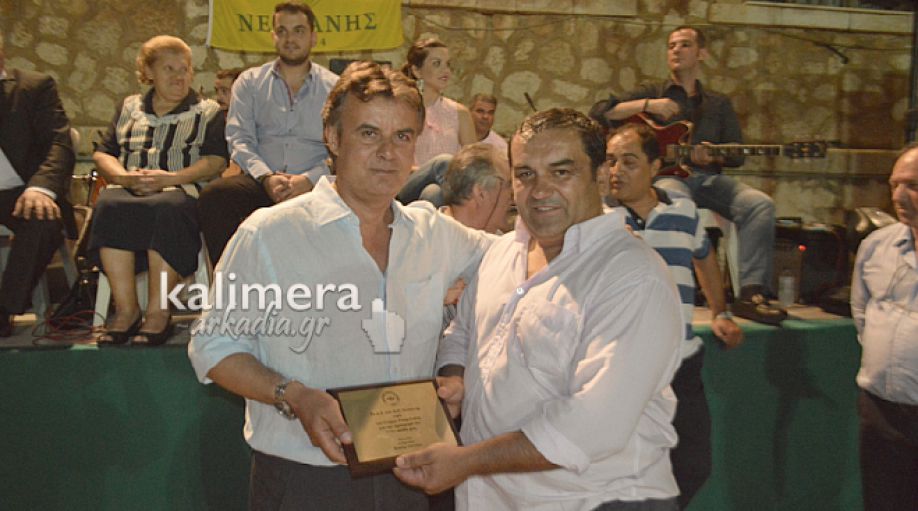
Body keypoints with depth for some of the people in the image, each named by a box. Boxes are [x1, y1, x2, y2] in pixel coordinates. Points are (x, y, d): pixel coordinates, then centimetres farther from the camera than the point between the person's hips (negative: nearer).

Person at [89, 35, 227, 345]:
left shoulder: (208, 112, 17)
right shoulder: (129, 108, 27)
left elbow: (216, 162, 2)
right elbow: (102, 154, 18)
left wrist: (169, 178, -13)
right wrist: (125, 176, -5)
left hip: (182, 190, -2)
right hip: (129, 190, 3)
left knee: (166, 208, -39)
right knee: (109, 205, -34)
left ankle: (158, 311, -35)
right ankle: (126, 309, -31)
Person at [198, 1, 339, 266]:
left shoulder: (334, 88, 14)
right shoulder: (249, 82, 17)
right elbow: (238, 139, 6)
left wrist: (309, 179, -14)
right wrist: (266, 177, -13)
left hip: (313, 184, -1)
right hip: (260, 181, 2)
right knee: (214, 195, -29)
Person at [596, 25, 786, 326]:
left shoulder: (718, 104, 25)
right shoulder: (651, 93, 18)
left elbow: (737, 154, 16)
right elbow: (601, 112, 5)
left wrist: (711, 157, -8)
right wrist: (647, 105, -7)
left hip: (707, 177, 3)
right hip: (664, 174, -3)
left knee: (760, 204, -25)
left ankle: (752, 294, -29)